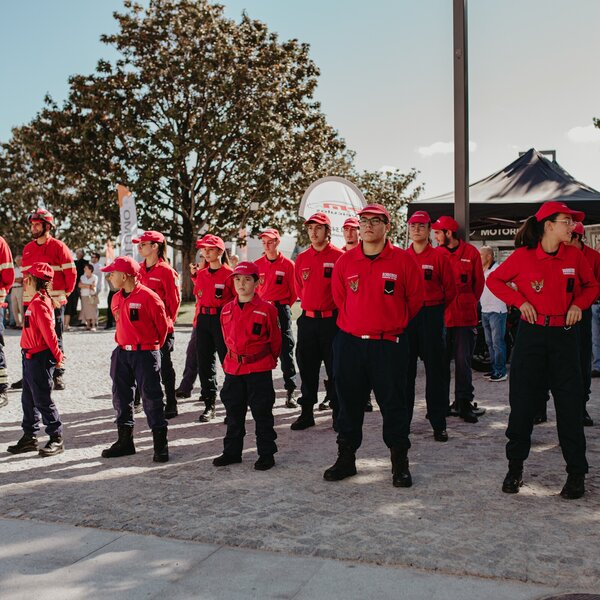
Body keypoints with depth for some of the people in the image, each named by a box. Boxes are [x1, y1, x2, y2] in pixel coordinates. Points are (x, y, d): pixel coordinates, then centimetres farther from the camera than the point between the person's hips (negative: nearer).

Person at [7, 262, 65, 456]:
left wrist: (57, 355, -17)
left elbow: (48, 332, -22)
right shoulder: (36, 301, 13)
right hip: (31, 357, 10)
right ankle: (29, 437, 25)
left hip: (39, 358, -10)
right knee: (28, 398, 15)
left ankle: (56, 439, 6)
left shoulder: (39, 303, -19)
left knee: (42, 399, -3)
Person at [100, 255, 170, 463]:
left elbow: (163, 324, -5)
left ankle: (160, 444, 6)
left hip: (145, 354, -7)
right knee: (121, 396, 11)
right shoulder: (116, 299, 8)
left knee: (151, 397, -4)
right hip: (122, 353, 8)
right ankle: (125, 441, 24)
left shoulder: (148, 297, -15)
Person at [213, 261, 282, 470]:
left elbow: (275, 340, 1)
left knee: (262, 413, 3)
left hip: (260, 369, -5)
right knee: (233, 412, 14)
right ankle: (232, 452, 27)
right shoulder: (227, 310, 4)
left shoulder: (267, 309, -9)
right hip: (233, 368, 5)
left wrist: (268, 360, 11)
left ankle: (266, 454, 14)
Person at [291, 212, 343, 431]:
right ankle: (306, 413, 18)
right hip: (307, 320, 4)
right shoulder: (301, 258, 8)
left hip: (332, 320, -4)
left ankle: (338, 413, 12)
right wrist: (310, 304, 13)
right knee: (307, 368, 9)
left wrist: (332, 307, -1)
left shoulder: (339, 256, -6)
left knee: (335, 369, 2)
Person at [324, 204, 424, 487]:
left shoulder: (403, 260, -4)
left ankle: (400, 463, 16)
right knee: (348, 402, 10)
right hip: (350, 343, 3)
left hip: (389, 344, -2)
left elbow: (415, 299, 6)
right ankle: (346, 458, 24)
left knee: (394, 404, 3)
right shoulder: (345, 261, 3)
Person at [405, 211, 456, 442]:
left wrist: (436, 308, 7)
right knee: (406, 369, 6)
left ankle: (439, 424, 6)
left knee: (434, 370, 0)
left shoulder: (439, 257, 0)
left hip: (432, 316, -2)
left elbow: (450, 289, 4)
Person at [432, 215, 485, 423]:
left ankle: (464, 404, 11)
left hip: (465, 315, -1)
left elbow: (479, 281, 7)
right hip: (441, 315, 1)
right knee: (442, 361, 6)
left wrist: (469, 303, 8)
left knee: (463, 361, 3)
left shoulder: (470, 252, 1)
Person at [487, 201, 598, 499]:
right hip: (531, 334, -1)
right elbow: (494, 280, 5)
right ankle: (515, 467, 20)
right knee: (522, 402, 4)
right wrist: (520, 301, -7)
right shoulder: (522, 256, -6)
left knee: (570, 404, 2)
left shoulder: (574, 255, 1)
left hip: (564, 334, 2)